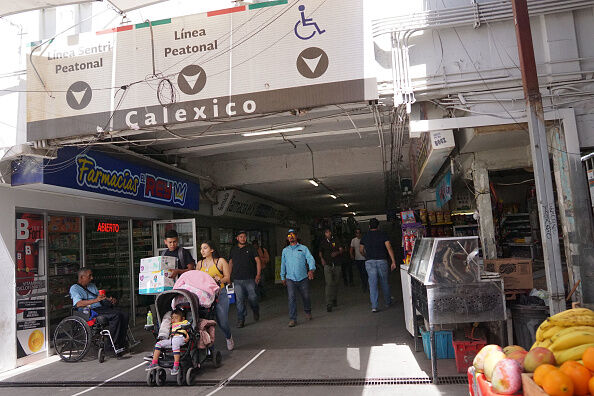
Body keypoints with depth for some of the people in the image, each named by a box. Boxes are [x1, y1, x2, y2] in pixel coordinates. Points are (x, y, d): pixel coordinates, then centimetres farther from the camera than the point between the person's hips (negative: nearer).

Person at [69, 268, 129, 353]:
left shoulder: (92, 286, 27)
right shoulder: (74, 288, 2)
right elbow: (78, 304, -16)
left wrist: (110, 299, 6)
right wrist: (95, 300, -30)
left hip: (100, 308, 8)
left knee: (124, 315, -15)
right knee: (116, 315, -30)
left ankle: (121, 343, -12)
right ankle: (113, 345, -23)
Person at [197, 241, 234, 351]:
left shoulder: (221, 261, 4)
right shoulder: (200, 263, 16)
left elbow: (228, 278, 2)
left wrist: (220, 280, -17)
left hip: (219, 294, -3)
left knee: (222, 322, -2)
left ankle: (229, 337, 29)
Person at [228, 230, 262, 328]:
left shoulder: (250, 248, 4)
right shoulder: (233, 249, 13)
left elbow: (258, 261, 1)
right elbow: (230, 263, 19)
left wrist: (258, 274, -7)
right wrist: (229, 276, 13)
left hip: (250, 279, -2)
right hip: (237, 280, 2)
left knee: (252, 298, -1)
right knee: (239, 300, -1)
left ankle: (256, 311, 29)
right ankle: (241, 319, 9)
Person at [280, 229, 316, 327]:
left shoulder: (303, 248, 4)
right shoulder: (285, 250, 13)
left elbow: (311, 259, -7)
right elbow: (283, 264, 20)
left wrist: (311, 270, -25)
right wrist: (282, 277, 18)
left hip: (303, 278, -1)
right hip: (290, 279, 1)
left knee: (306, 297, 9)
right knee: (291, 298, -10)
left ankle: (308, 312, 36)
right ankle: (292, 319, -5)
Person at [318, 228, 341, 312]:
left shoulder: (335, 241, 7)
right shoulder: (323, 243, 6)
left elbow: (340, 251, 13)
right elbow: (320, 252, 16)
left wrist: (336, 253, -8)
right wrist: (322, 259, -2)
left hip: (336, 265, 2)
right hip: (328, 265, -2)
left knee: (335, 283, 9)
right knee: (329, 284, -13)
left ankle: (334, 300, 31)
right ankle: (329, 304, -15)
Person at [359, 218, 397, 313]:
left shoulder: (365, 236, 7)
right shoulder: (383, 234, 0)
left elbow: (361, 250, 15)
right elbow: (389, 247, -9)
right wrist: (393, 261, -9)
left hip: (369, 262, 1)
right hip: (382, 261, 0)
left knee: (373, 284, -1)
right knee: (384, 282, 15)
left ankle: (374, 306, -6)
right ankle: (388, 302, 32)